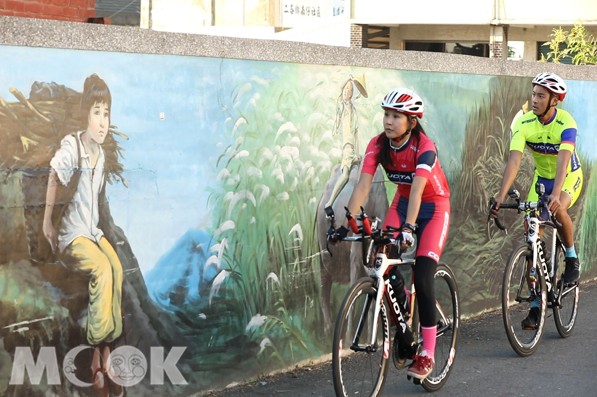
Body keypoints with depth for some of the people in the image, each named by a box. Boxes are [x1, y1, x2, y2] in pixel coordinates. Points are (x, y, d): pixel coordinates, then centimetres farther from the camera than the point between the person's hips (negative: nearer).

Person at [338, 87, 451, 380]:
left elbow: (417, 189, -40)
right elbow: (363, 185, -22)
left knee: (422, 278, -16)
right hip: (402, 203, 5)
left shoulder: (424, 147, -28)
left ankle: (427, 354, -5)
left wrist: (408, 228, -52)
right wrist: (347, 221, -35)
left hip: (433, 208, -5)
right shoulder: (378, 145, -15)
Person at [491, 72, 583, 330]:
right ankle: (535, 305, 1)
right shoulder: (524, 123, -19)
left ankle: (572, 258, -6)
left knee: (558, 209, -35)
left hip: (569, 177, -3)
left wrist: (555, 194, -55)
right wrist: (501, 195, -41)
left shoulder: (566, 124, -27)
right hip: (542, 178, 3)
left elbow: (563, 160, -40)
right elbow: (514, 160, -28)